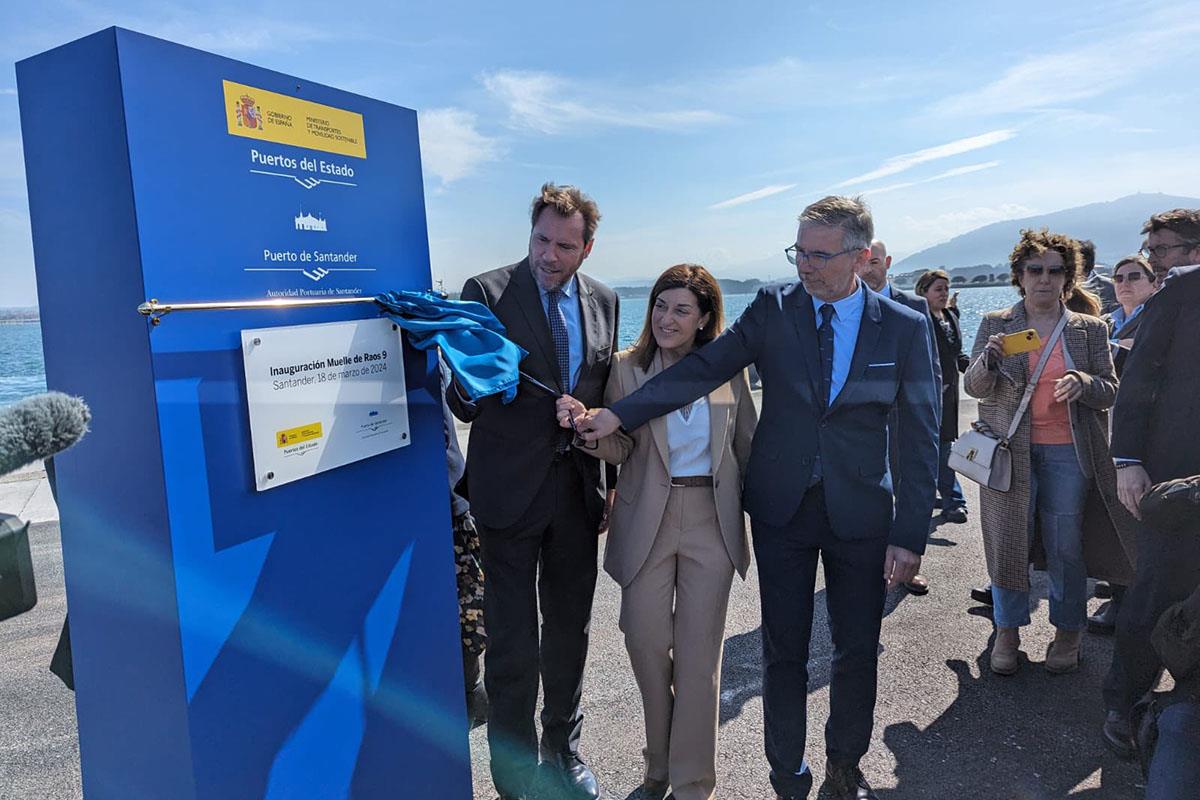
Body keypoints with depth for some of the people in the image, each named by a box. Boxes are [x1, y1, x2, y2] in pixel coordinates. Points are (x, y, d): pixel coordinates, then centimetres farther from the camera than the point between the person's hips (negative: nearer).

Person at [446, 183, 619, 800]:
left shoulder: (602, 302, 5)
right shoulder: (486, 292, -8)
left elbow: (607, 390, 11)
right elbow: (466, 403, -8)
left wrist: (610, 481, 3)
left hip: (577, 488, 4)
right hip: (511, 489, -4)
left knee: (570, 630, 18)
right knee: (511, 640, 5)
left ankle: (563, 750, 39)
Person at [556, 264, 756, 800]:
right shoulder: (628, 367, -2)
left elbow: (747, 447, 6)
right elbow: (619, 450, -5)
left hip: (713, 519, 0)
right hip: (647, 519, 0)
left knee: (699, 651, 5)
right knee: (645, 640, 7)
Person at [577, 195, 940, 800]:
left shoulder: (904, 328, -3)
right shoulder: (773, 308, -2)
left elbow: (920, 439, -3)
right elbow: (704, 367, -10)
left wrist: (910, 535, -7)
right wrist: (618, 414, -21)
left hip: (860, 513, 0)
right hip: (782, 507, 0)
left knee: (857, 651, 12)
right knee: (783, 650, 9)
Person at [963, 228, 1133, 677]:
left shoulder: (1090, 329, 7)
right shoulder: (995, 325, 5)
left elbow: (1111, 390, 6)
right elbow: (973, 387, 3)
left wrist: (1083, 383, -16)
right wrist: (987, 360, -18)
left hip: (1067, 454, 0)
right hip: (1009, 451, 0)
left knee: (1066, 545, 4)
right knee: (1008, 541, 3)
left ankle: (1067, 632, 22)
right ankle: (1008, 631, 18)